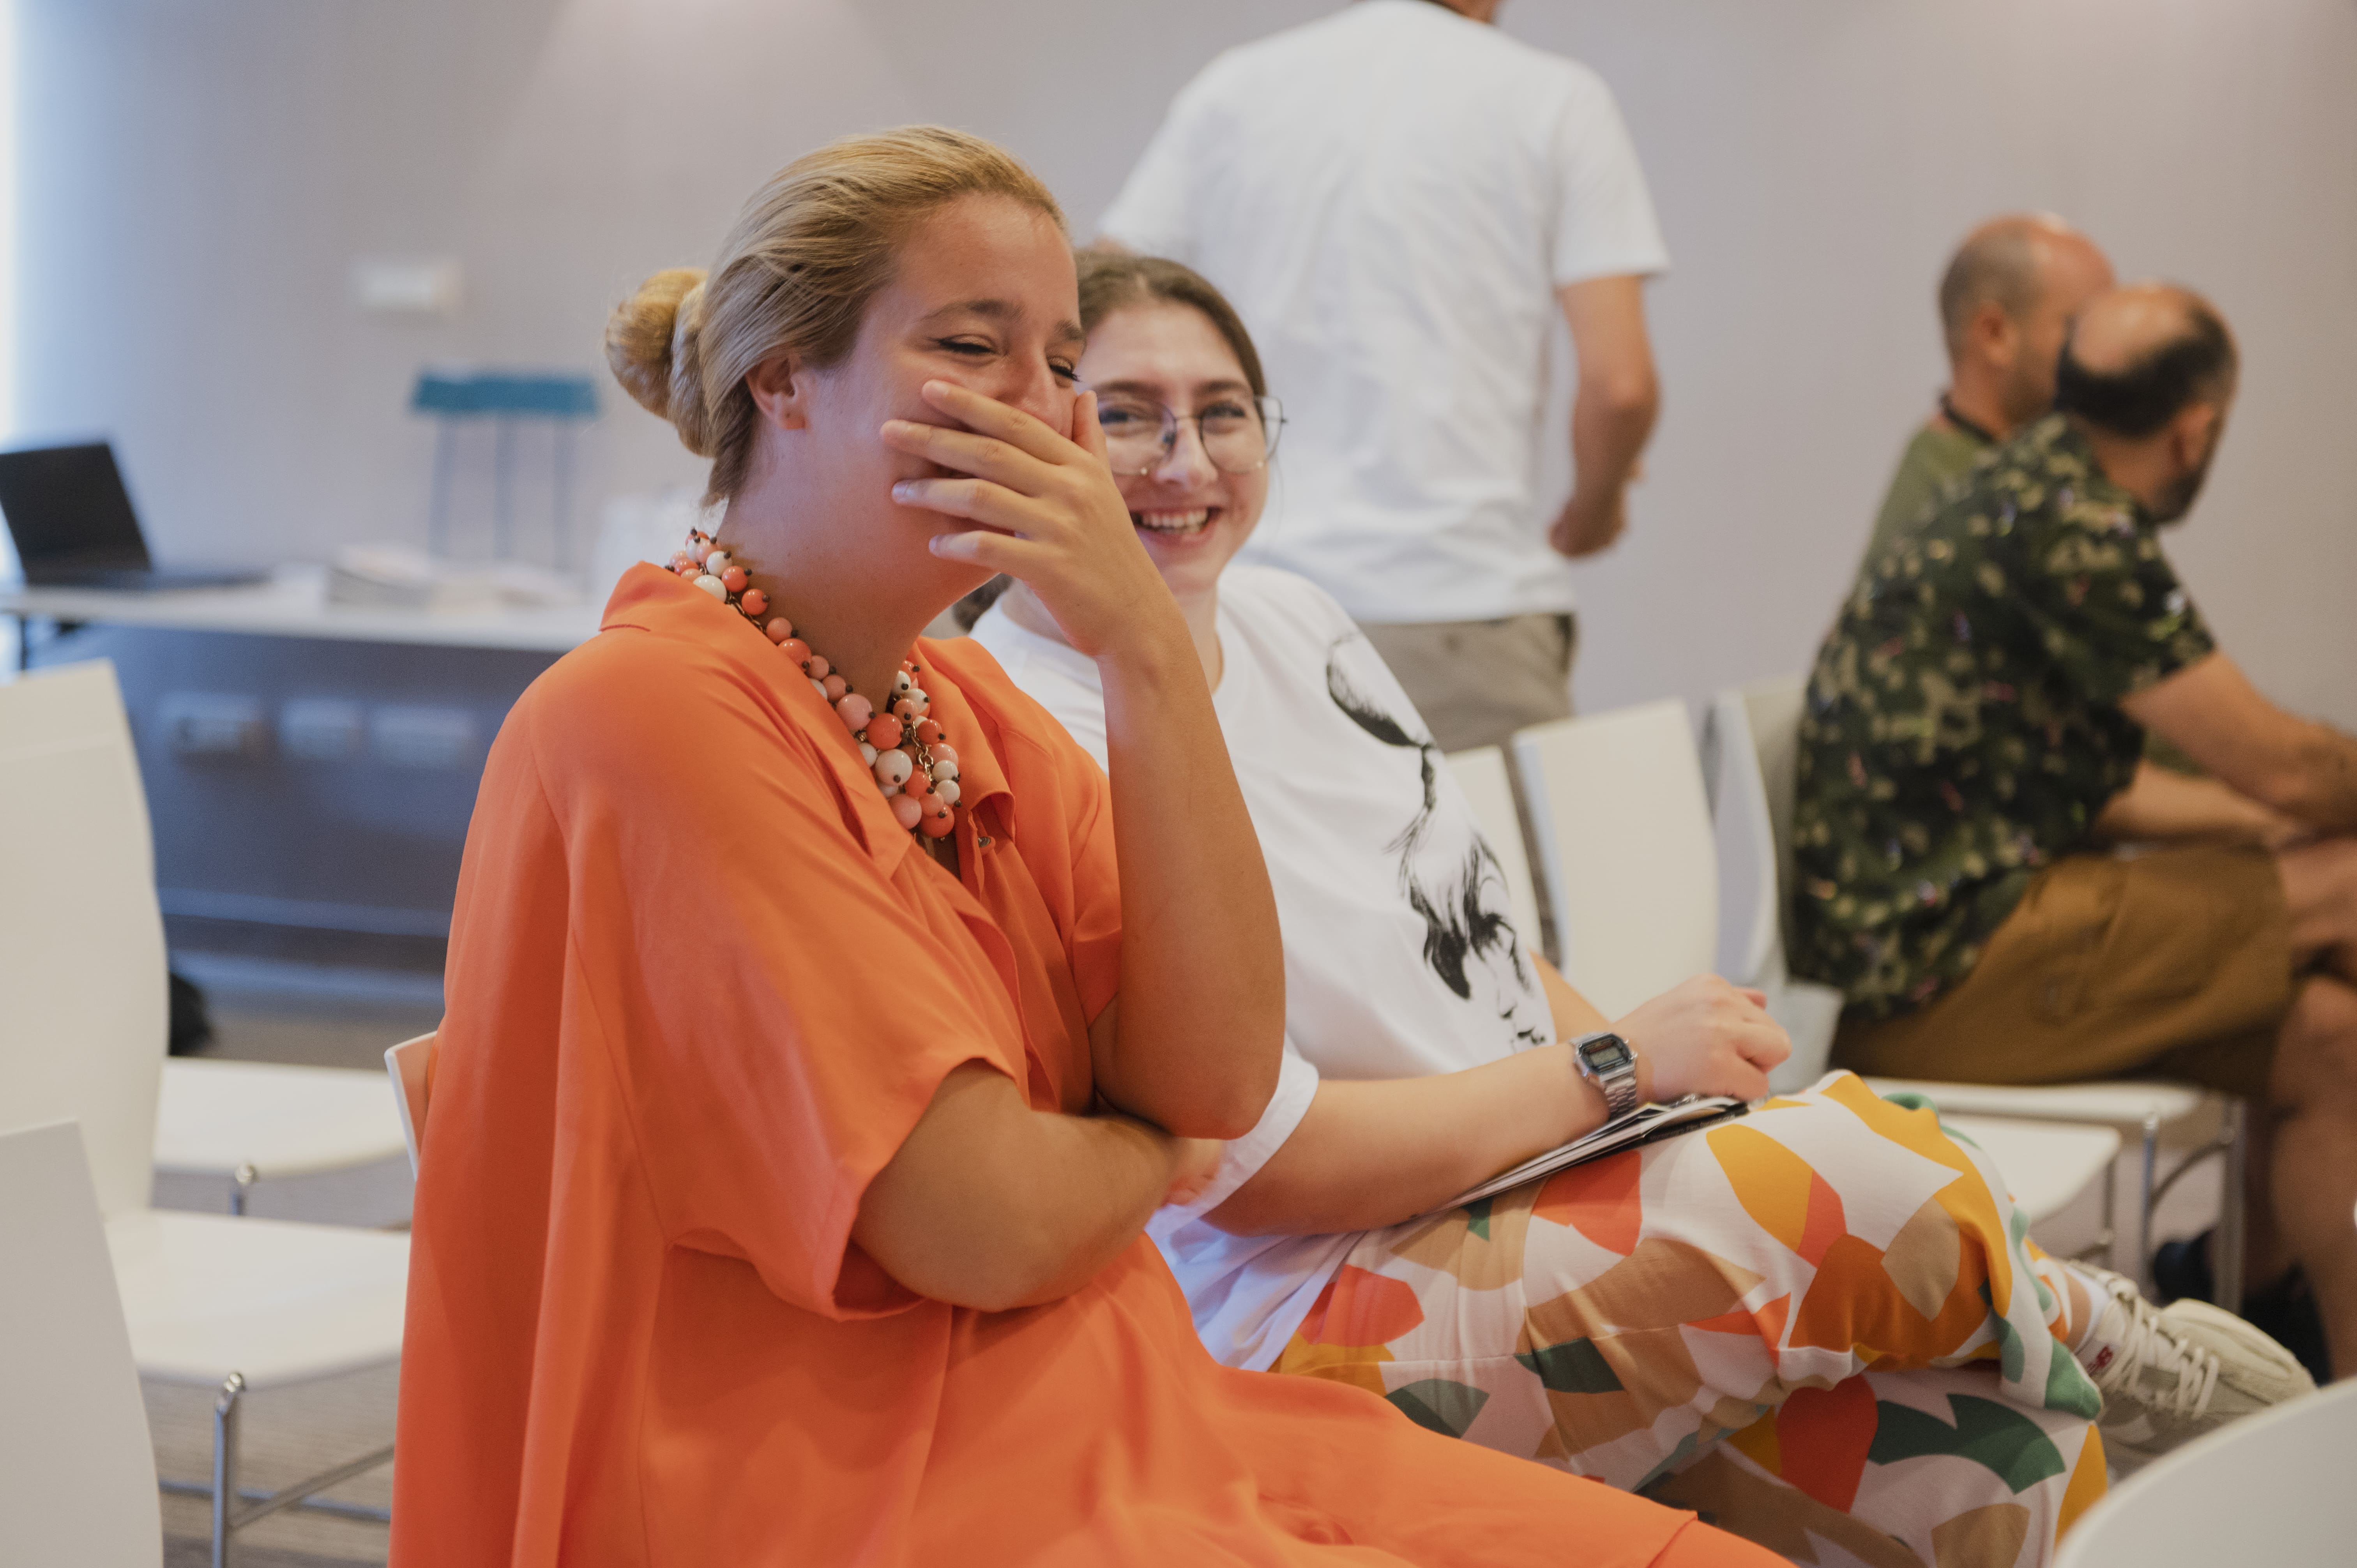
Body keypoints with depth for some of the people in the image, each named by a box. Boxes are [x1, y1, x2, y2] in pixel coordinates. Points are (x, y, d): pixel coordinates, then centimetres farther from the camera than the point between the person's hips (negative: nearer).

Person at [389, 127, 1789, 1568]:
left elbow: (1221, 1078, -1)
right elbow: (989, 1224, -19)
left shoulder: (972, 709, 13)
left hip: (1125, 1429, 8)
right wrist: (1145, 1155, 4)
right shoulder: (651, 714, -15)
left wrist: (1148, 646, -8)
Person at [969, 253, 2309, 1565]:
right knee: (1869, 1173, -19)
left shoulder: (1289, 618, 10)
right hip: (1308, 1328, -8)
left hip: (1538, 1191, 8)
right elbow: (1254, 1163, -20)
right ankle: (2097, 1332, 10)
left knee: (1997, 1428, -10)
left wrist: (1680, 1072, 2)